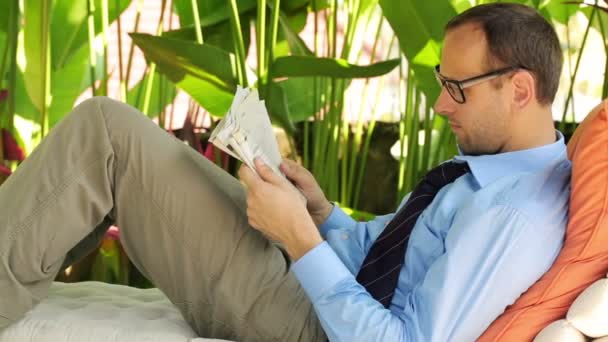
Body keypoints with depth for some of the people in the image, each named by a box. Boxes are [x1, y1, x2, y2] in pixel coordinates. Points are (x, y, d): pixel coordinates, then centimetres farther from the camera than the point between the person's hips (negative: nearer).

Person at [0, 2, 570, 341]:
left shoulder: (513, 215, -24)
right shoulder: (492, 167, 5)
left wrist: (300, 237, -25)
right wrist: (320, 211, -5)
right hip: (317, 286, 10)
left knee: (104, 128, -14)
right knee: (118, 134, 12)